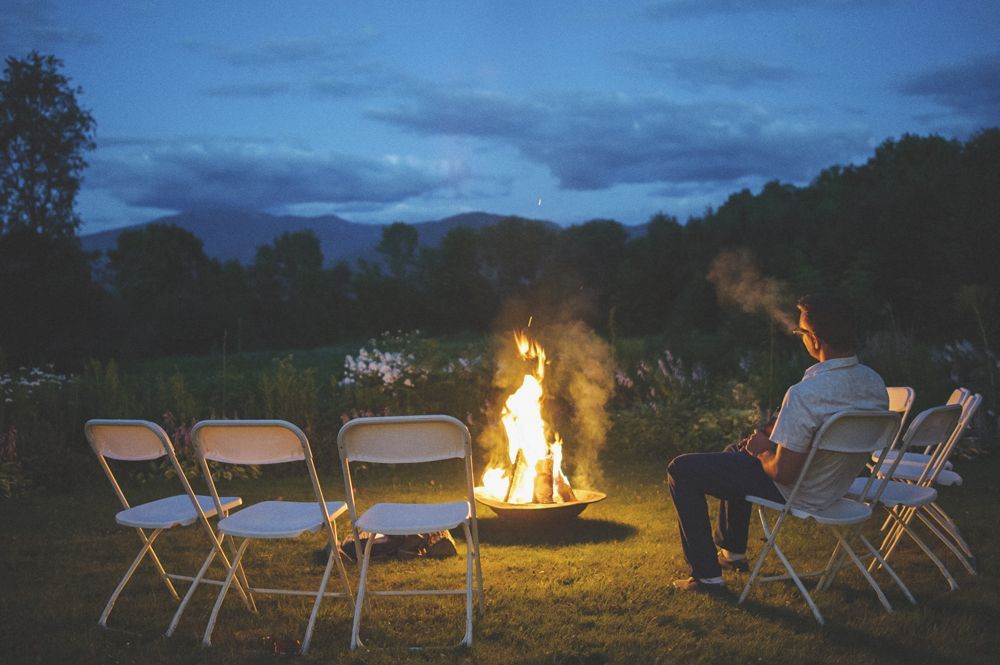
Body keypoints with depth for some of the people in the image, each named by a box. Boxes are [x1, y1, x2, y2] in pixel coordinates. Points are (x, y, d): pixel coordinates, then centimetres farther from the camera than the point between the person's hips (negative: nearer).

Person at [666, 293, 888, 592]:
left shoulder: (804, 394, -35)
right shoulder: (875, 383, -8)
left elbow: (783, 473, -29)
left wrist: (762, 451, -7)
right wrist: (778, 430, 6)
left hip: (794, 493, -8)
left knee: (681, 470, 2)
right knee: (736, 451, 33)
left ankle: (707, 575, 8)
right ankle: (732, 552, 42)